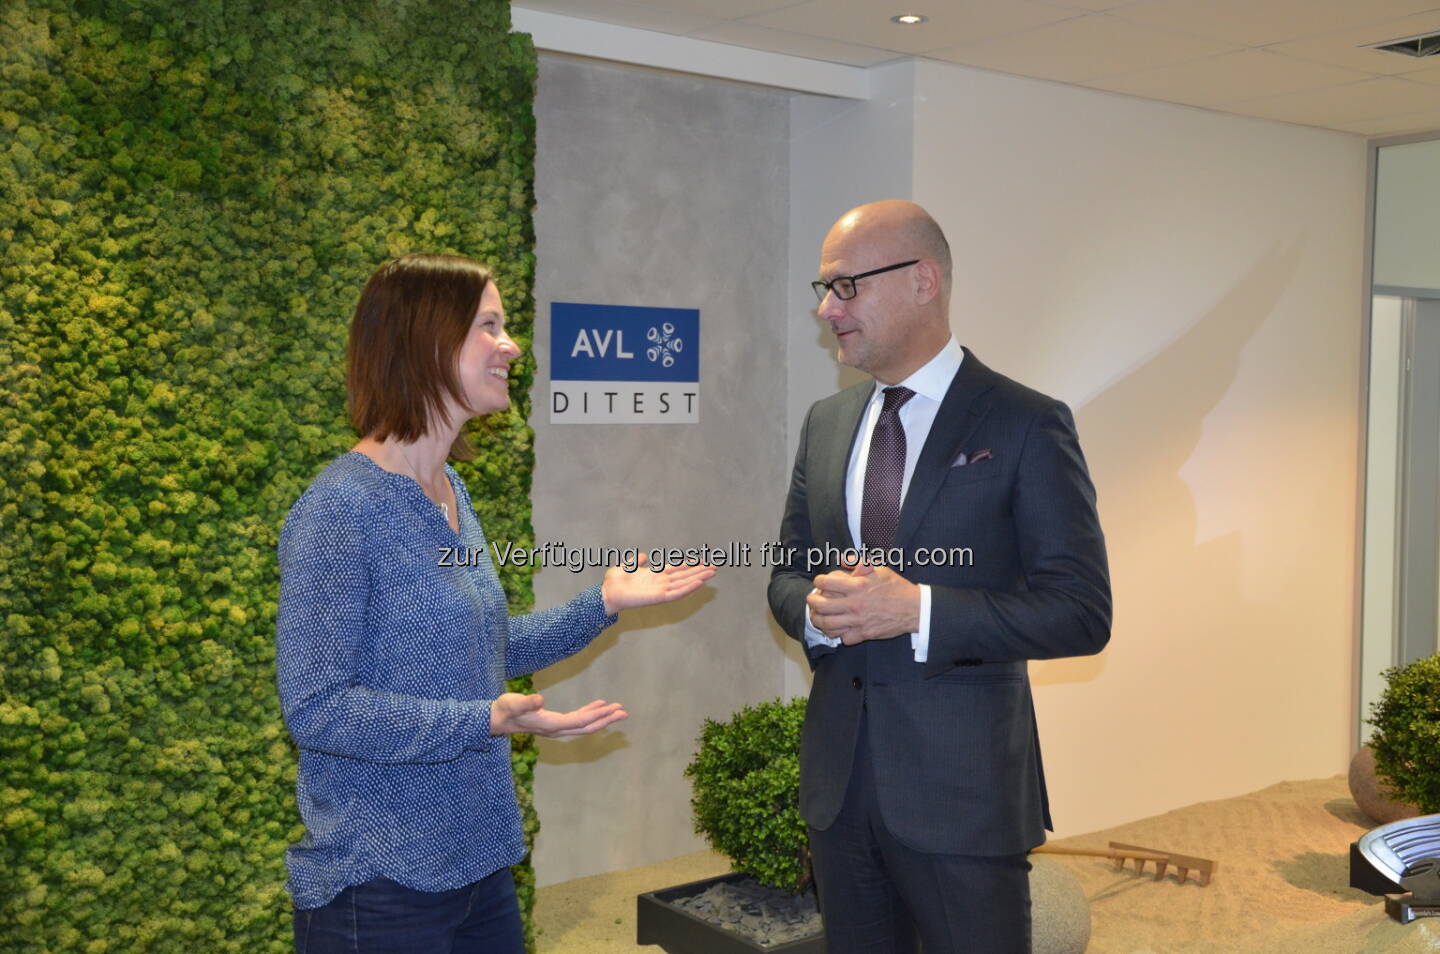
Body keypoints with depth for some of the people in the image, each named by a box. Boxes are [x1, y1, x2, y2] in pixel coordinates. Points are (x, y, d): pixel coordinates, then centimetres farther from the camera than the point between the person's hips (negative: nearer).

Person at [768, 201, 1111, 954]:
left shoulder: (1025, 426, -9)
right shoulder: (826, 423, 9)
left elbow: (1082, 612, -13)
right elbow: (786, 574, 15)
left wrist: (919, 609, -23)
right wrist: (815, 608, -9)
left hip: (963, 790, -5)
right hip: (838, 777, 6)